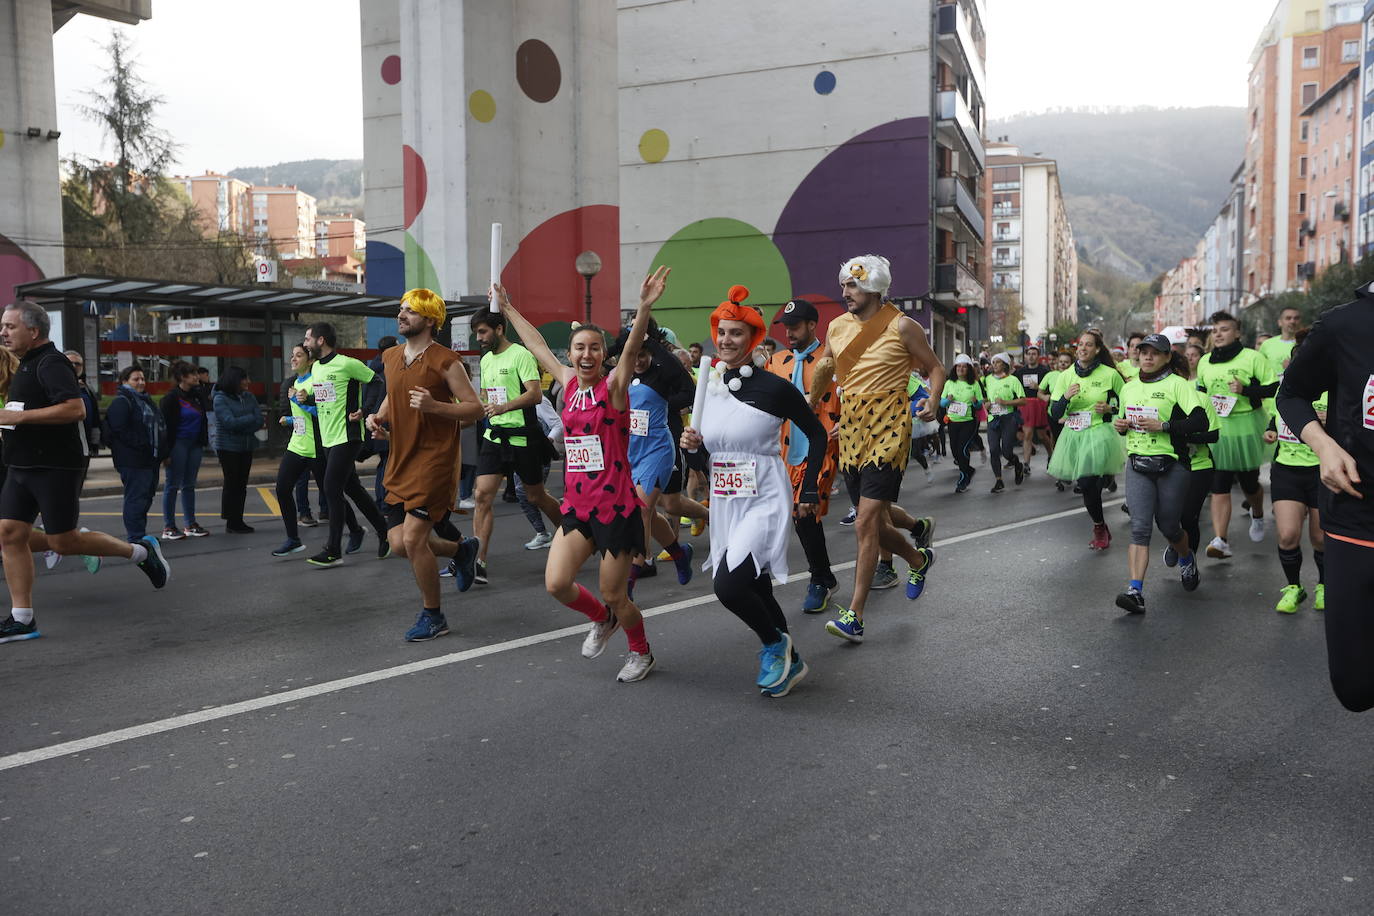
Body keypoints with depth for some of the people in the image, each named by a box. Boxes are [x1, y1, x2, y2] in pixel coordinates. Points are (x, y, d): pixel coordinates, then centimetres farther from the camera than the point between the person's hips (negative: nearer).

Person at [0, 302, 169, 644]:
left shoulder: (51, 363, -14)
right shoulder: (27, 365, 17)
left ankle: (141, 551, 13)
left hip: (55, 467, -9)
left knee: (63, 541, -5)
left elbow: (76, 409, -27)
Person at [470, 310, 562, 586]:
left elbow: (535, 393, -21)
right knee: (483, 495, -8)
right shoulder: (486, 360, 14)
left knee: (536, 496, 8)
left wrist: (504, 407, -31)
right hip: (494, 435, 6)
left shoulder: (520, 354, -11)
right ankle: (478, 562, -8)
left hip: (522, 436, -6)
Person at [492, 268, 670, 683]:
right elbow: (537, 344, 20)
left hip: (615, 507, -5)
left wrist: (645, 306, -41)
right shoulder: (568, 384, 8)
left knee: (613, 594, 3)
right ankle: (601, 619, 28)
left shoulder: (613, 385, -7)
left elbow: (632, 347, -25)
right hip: (576, 506, 6)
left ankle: (641, 652, 31)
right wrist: (506, 307, 28)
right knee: (556, 584, -3)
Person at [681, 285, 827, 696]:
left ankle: (776, 643, 7)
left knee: (728, 585, -21)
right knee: (755, 591, 13)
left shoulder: (775, 388, -12)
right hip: (724, 504, 6)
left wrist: (809, 492, -3)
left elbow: (817, 435, -1)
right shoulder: (709, 388, 6)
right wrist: (691, 444, -5)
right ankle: (790, 662, 34)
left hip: (764, 502, -6)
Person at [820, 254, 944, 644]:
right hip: (850, 426, 6)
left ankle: (855, 615, -7)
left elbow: (935, 368, 3)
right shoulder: (837, 327, 9)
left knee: (866, 523, -13)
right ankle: (918, 559, 43)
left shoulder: (901, 327, -6)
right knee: (874, 522, 13)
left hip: (887, 428, -6)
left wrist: (932, 401, -15)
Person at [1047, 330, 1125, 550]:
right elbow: (1054, 414, 2)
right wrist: (1065, 397, -16)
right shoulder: (1065, 376, 5)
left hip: (1099, 435, -4)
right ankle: (1101, 527, 29)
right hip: (1073, 436, 4)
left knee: (1088, 484, -17)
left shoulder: (1110, 374, -3)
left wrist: (1110, 409, -9)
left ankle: (1100, 528, 7)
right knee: (1086, 485, 5)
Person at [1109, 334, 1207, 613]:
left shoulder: (1177, 384, -6)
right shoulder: (1129, 388, 12)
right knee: (1140, 527, -9)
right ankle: (1135, 592, -16)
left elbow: (1200, 422, -15)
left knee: (1168, 526, 9)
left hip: (1172, 465, -3)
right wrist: (1121, 426, 4)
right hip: (1137, 465, 3)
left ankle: (1187, 560, 44)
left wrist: (1162, 426, -21)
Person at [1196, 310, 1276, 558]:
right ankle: (1220, 540, -10)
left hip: (1246, 429, -3)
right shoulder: (1205, 361, 10)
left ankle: (1257, 516, 44)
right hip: (1215, 431, 3)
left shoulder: (1252, 357, -5)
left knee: (1249, 483, 11)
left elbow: (1274, 388, -6)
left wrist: (1245, 389, -19)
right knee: (1219, 487, -6)